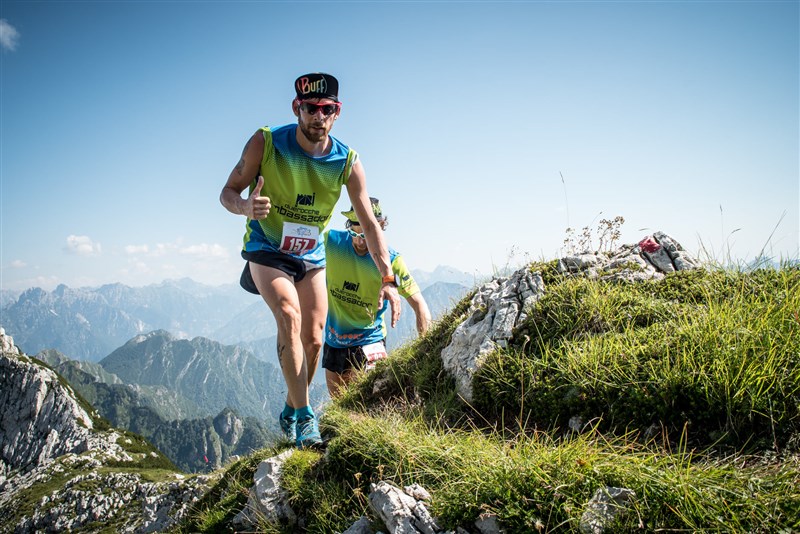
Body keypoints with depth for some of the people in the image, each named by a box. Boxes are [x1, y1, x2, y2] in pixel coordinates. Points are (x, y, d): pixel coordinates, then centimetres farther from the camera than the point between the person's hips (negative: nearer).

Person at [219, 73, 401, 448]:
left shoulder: (347, 161, -15)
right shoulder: (266, 143, -19)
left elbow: (369, 224, -12)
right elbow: (227, 193, -13)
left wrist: (387, 279, -22)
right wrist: (246, 207, -38)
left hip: (311, 256, 3)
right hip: (267, 249, -3)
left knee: (313, 339, 1)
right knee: (289, 315, -27)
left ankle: (289, 413, 26)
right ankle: (305, 418, -19)